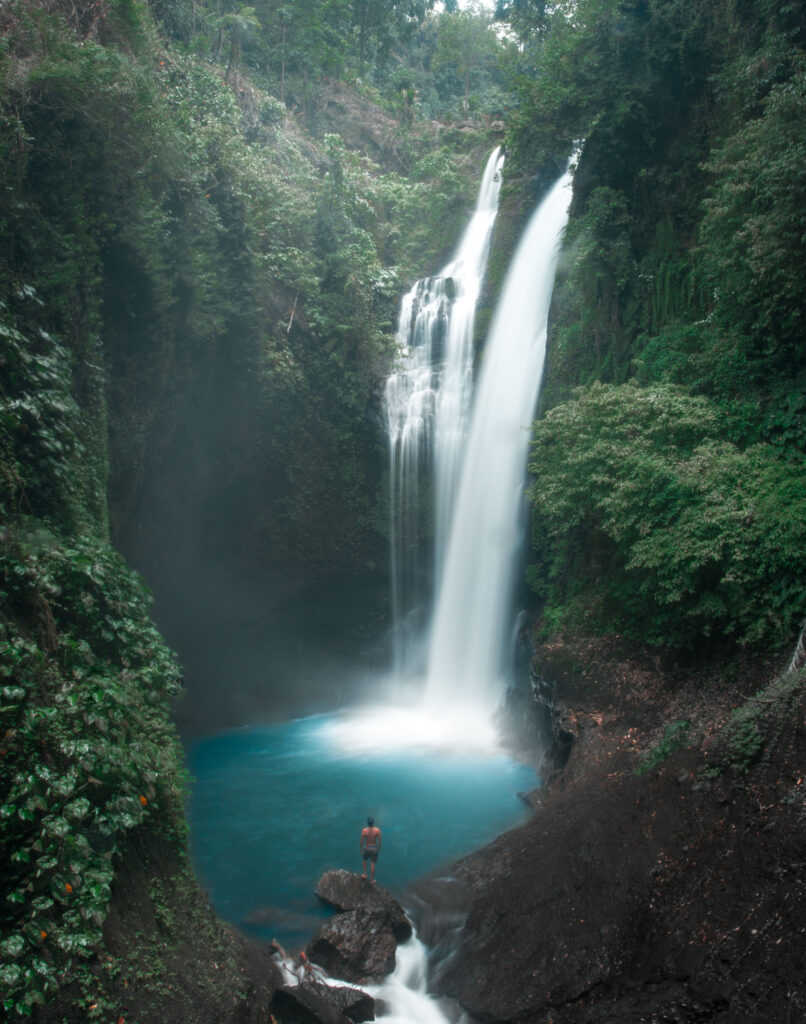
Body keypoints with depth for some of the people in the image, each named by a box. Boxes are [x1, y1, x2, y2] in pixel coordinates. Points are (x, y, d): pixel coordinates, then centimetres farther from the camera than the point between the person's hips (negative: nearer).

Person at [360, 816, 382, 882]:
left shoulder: (364, 830, -21)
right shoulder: (377, 830, -18)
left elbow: (362, 841, -12)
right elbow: (379, 841, -11)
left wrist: (360, 849, 5)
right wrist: (379, 849, 6)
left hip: (367, 848, 0)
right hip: (374, 848, 1)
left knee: (364, 859, 30)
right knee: (372, 864, 15)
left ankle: (365, 874, 32)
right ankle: (372, 879, 25)